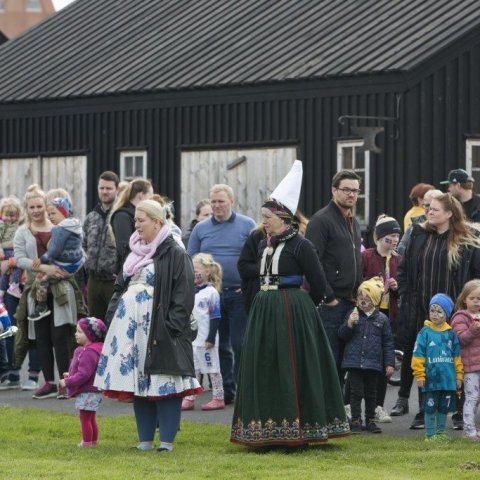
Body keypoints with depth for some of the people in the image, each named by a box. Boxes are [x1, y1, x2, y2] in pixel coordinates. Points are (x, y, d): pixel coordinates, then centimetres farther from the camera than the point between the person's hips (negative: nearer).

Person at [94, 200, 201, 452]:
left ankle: (167, 440, -1)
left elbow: (183, 294, -12)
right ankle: (145, 439, 14)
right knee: (138, 382, 8)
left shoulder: (174, 254, -8)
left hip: (157, 326, -7)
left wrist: (169, 328, -17)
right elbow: (121, 287, 22)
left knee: (163, 383, -6)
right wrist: (112, 317, 10)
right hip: (132, 326, 7)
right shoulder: (135, 251, 15)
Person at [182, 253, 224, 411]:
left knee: (212, 369, 1)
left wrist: (211, 338, -17)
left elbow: (215, 317, -13)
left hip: (206, 340, -7)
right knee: (192, 369, 8)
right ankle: (189, 399, 11)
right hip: (192, 339, 7)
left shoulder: (211, 292, -10)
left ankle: (218, 399, 7)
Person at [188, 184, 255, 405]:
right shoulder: (200, 229, 11)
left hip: (239, 294, -3)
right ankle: (226, 391, 11)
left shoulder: (247, 226, 2)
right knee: (219, 346, 6)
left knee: (240, 345, -4)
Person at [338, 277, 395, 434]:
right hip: (354, 362, -1)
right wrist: (349, 324, -17)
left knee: (371, 393, 11)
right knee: (356, 392, 0)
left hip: (373, 364, 1)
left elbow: (388, 343, 4)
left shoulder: (382, 319, 2)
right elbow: (342, 335, 2)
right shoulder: (353, 315, 2)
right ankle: (356, 421, 6)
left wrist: (390, 363, 0)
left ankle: (370, 421, 22)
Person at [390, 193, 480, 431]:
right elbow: (404, 268, 12)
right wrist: (404, 294, 3)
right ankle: (424, 413, 12)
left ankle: (459, 412, 12)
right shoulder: (419, 235, 6)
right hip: (421, 311, 3)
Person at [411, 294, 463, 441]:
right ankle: (430, 434, 9)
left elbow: (457, 357, 10)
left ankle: (440, 432, 23)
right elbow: (418, 356, -6)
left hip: (448, 379, 4)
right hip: (431, 379, -4)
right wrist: (419, 376, -9)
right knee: (430, 408, 1)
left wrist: (459, 375, 9)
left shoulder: (451, 333, 5)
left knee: (444, 408, 12)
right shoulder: (425, 333, -5)